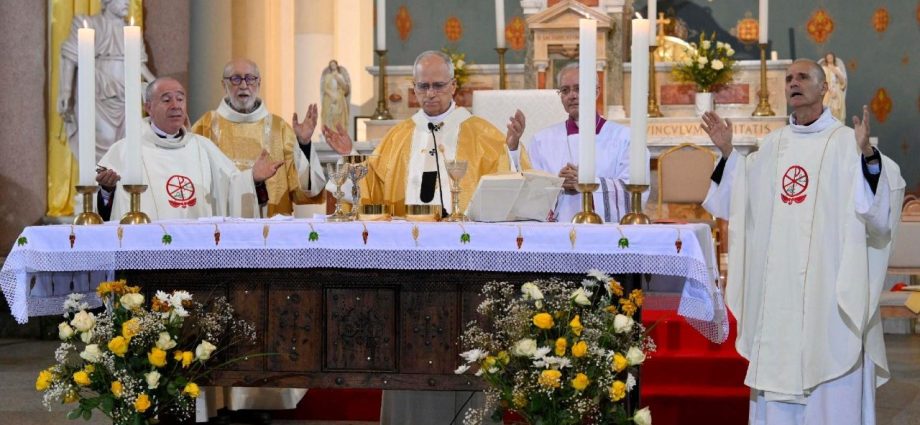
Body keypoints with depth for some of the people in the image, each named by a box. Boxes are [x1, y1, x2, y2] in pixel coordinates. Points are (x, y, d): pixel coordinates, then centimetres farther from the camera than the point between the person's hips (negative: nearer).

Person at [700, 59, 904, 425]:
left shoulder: (846, 142, -4)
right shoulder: (772, 145, 13)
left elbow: (880, 206, -16)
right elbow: (738, 203, 19)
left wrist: (868, 155, -31)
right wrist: (727, 153, 10)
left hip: (828, 281, -5)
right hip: (778, 283, 5)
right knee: (777, 375, 8)